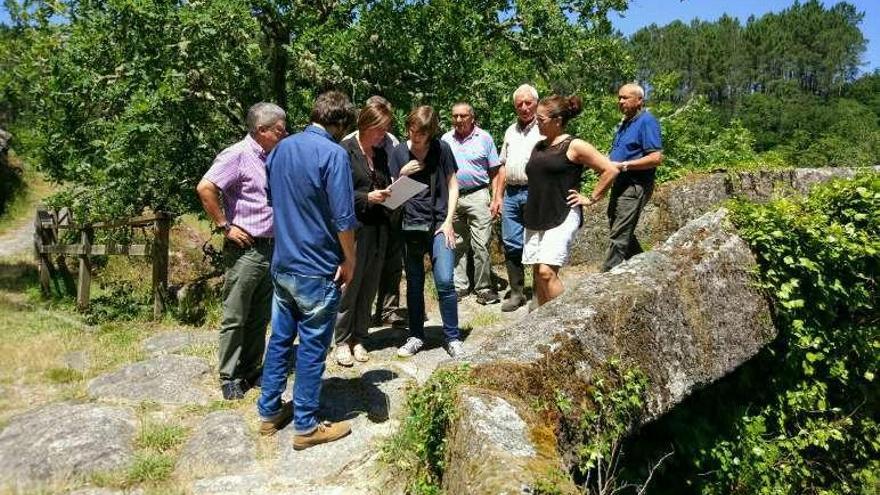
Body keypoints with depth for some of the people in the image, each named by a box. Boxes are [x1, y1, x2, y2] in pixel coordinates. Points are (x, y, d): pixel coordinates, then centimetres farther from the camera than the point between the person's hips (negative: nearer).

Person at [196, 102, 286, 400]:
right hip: (245, 249, -8)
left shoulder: (272, 158, 13)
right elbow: (205, 188, -20)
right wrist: (224, 226, -16)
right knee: (235, 318, 3)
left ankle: (251, 371, 27)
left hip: (270, 249, 8)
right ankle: (229, 377, 15)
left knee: (260, 318, 15)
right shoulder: (237, 155, -11)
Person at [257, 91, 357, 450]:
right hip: (317, 269, -7)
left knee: (280, 339, 17)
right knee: (312, 347, 4)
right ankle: (306, 426, 15)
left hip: (282, 265, 7)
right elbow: (343, 218, -19)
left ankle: (269, 412, 29)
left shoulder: (282, 148, 7)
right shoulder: (333, 154, -16)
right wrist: (349, 260, -6)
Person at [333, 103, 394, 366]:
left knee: (369, 287, 9)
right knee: (350, 286, 0)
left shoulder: (380, 153, 14)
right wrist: (367, 197, -18)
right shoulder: (345, 151, -6)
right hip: (354, 227, -6)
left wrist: (391, 193, 3)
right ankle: (342, 341, 14)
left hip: (378, 228, 6)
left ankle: (358, 338, 22)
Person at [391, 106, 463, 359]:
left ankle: (453, 337, 5)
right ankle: (416, 336, 24)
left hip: (438, 224, -2)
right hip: (410, 226, 2)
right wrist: (403, 174, -14)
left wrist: (448, 221, -5)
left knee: (445, 281, -11)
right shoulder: (399, 152, 2)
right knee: (414, 285, 9)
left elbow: (452, 186, 3)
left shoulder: (441, 149, -1)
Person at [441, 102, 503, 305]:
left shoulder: (484, 138, 2)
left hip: (477, 195, -3)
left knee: (481, 245, -5)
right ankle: (459, 286, 19)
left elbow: (496, 172, 1)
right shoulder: (446, 140, 10)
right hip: (451, 197, 3)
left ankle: (484, 288, 4)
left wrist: (497, 198, -7)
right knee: (456, 245, 9)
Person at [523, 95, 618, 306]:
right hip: (534, 220, 7)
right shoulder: (539, 147, 14)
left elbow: (610, 170, -7)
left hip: (561, 219, -7)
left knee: (547, 272, -17)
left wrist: (591, 199, -4)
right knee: (537, 273, 6)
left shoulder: (574, 146, -6)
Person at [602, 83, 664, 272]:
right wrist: (608, 163, 7)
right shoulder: (625, 123, 16)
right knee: (620, 228, 18)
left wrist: (623, 166, -21)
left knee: (619, 233, -9)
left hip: (635, 186, -10)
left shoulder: (646, 122, -12)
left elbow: (656, 158, -20)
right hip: (621, 184, 10)